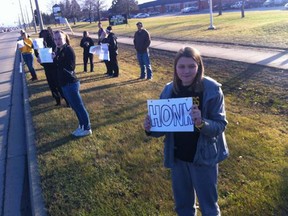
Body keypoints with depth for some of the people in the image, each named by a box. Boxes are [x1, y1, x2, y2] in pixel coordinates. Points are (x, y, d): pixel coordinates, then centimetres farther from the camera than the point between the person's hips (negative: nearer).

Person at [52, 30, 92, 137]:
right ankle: (82, 126, 30)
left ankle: (87, 128, 12)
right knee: (75, 106, 17)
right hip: (64, 84, 9)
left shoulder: (68, 49, -15)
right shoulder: (59, 50, 12)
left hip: (71, 83, -9)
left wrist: (56, 59, -24)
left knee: (79, 106, 0)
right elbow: (57, 66, 16)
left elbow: (70, 67, -24)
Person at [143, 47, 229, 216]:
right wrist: (151, 128, -20)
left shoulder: (212, 90, -16)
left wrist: (201, 123, -35)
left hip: (203, 157, -3)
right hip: (177, 157, 4)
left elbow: (220, 125, -16)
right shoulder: (169, 90, -6)